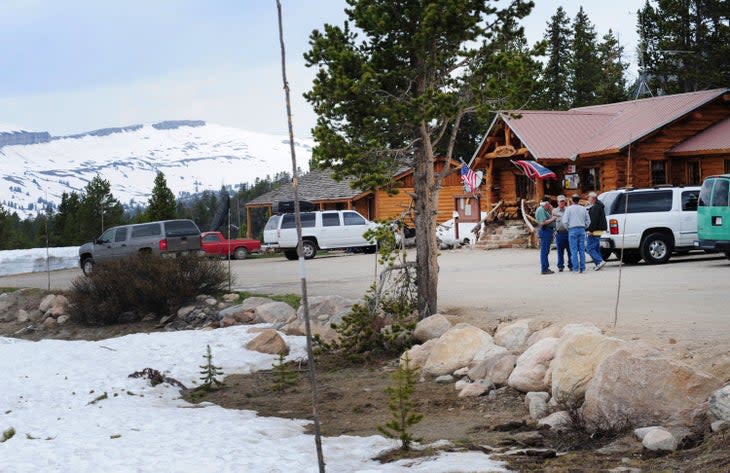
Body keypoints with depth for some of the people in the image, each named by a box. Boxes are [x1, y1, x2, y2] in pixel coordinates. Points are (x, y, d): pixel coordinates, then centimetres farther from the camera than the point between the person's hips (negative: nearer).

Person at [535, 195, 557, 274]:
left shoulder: (544, 210, 19)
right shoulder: (541, 210, -14)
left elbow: (548, 219, 23)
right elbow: (543, 222, -22)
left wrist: (551, 211, 12)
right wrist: (552, 219, -13)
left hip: (548, 231, 11)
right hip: (545, 231, -11)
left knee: (546, 251, 14)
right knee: (544, 251, -8)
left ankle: (546, 268, 19)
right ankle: (544, 269, -8)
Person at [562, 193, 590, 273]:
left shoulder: (569, 209, -4)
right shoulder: (583, 209, 8)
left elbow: (565, 221, -9)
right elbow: (588, 221, 10)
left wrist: (568, 228, 6)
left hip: (573, 230, -4)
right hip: (582, 229, 4)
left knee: (574, 250, -3)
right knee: (582, 250, 6)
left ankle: (576, 268, -7)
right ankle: (582, 268, 3)